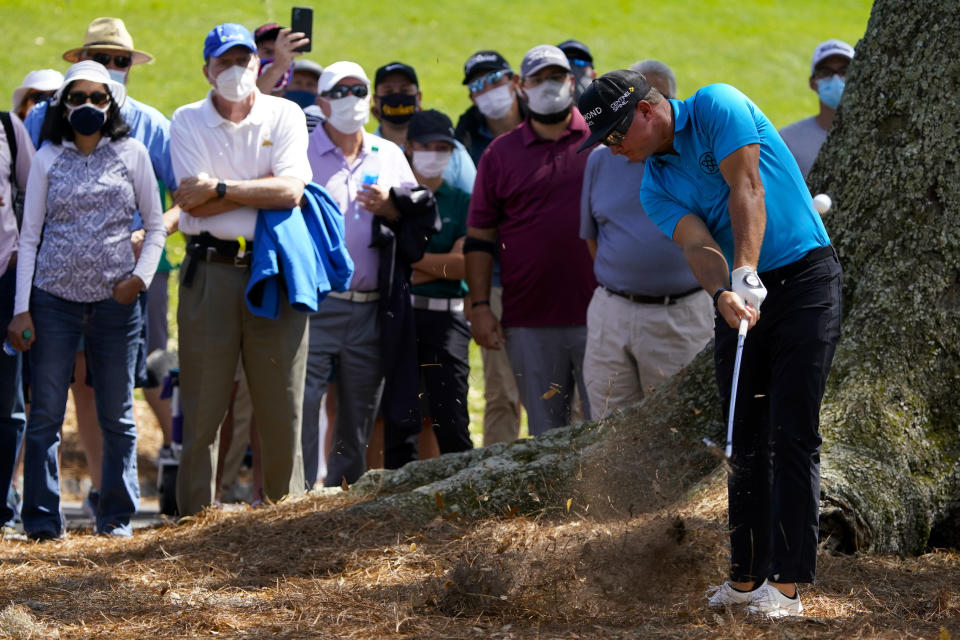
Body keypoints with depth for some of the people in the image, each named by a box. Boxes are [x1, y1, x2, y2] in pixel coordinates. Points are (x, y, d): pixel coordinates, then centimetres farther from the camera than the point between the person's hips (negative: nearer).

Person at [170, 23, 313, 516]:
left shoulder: (285, 115, 6)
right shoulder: (186, 122, 5)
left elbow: (291, 191, -9)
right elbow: (194, 202, -7)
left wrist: (221, 188, -11)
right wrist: (262, 189, -7)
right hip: (210, 268, 0)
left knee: (282, 404, 1)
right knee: (202, 405, -1)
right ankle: (195, 516, 4)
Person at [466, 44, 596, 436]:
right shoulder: (501, 154, 10)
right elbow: (479, 237, 10)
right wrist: (479, 307, 1)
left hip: (598, 316, -1)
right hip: (529, 322, 1)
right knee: (546, 436, 5)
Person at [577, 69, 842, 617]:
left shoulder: (717, 107, -8)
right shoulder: (656, 188, 8)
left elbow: (746, 190, -19)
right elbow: (697, 244, -10)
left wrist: (746, 272, -30)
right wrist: (724, 294, -31)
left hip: (804, 278, -7)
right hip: (742, 298, 7)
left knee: (793, 433, -10)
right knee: (745, 440, 7)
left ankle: (786, 584, -14)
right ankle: (748, 576, 13)